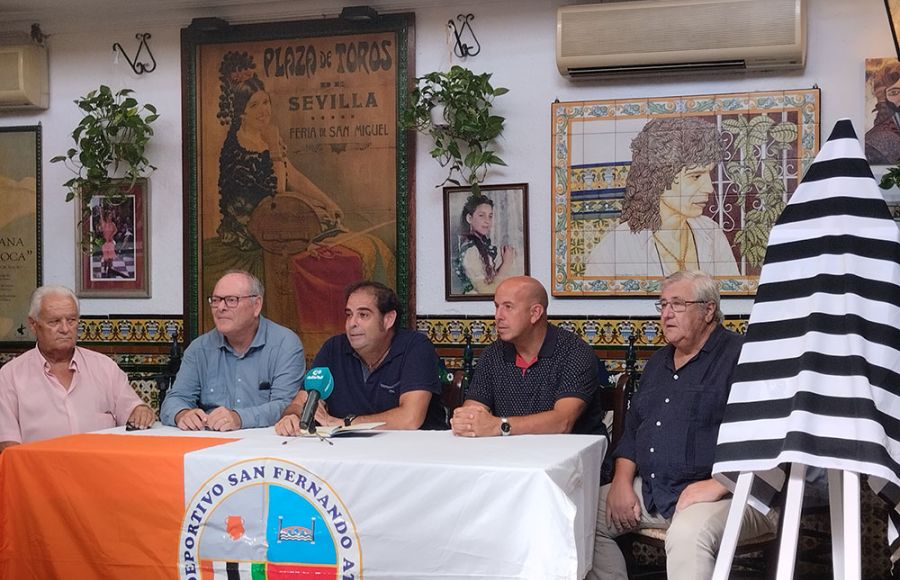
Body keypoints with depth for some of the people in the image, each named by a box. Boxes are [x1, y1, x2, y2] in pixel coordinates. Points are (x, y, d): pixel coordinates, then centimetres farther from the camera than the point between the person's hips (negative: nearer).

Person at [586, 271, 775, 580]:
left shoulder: (740, 357, -9)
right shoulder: (658, 361, 20)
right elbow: (632, 428, 22)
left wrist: (719, 484, -24)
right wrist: (622, 480, 5)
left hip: (728, 494, -8)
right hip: (650, 491, 8)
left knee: (688, 534, -37)